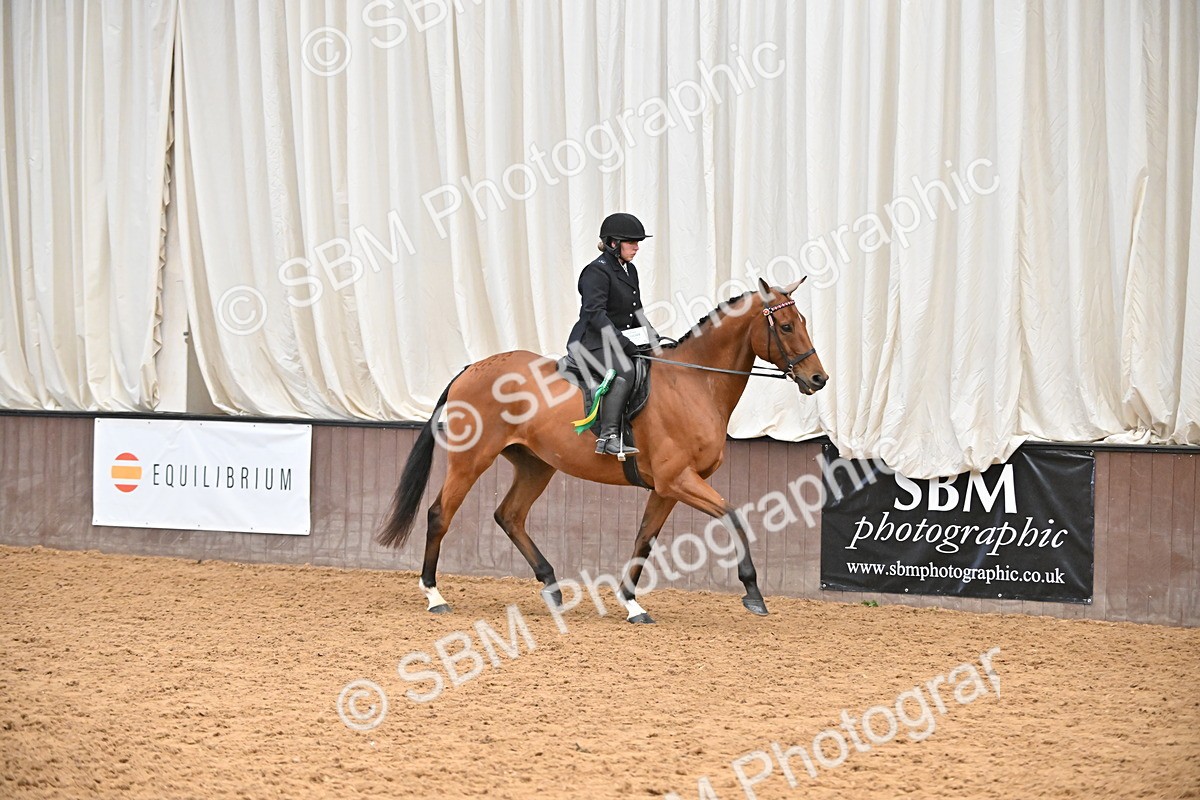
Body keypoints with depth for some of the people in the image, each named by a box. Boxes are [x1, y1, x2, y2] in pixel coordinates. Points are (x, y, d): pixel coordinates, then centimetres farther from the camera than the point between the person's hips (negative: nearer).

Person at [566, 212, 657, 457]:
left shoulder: (630, 270, 17)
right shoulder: (597, 271, -11)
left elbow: (636, 313, 25)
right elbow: (595, 313, -22)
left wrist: (651, 336, 10)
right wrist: (621, 341, -28)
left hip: (621, 341, 10)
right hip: (591, 343, -10)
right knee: (623, 370, -35)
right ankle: (608, 437, -41)